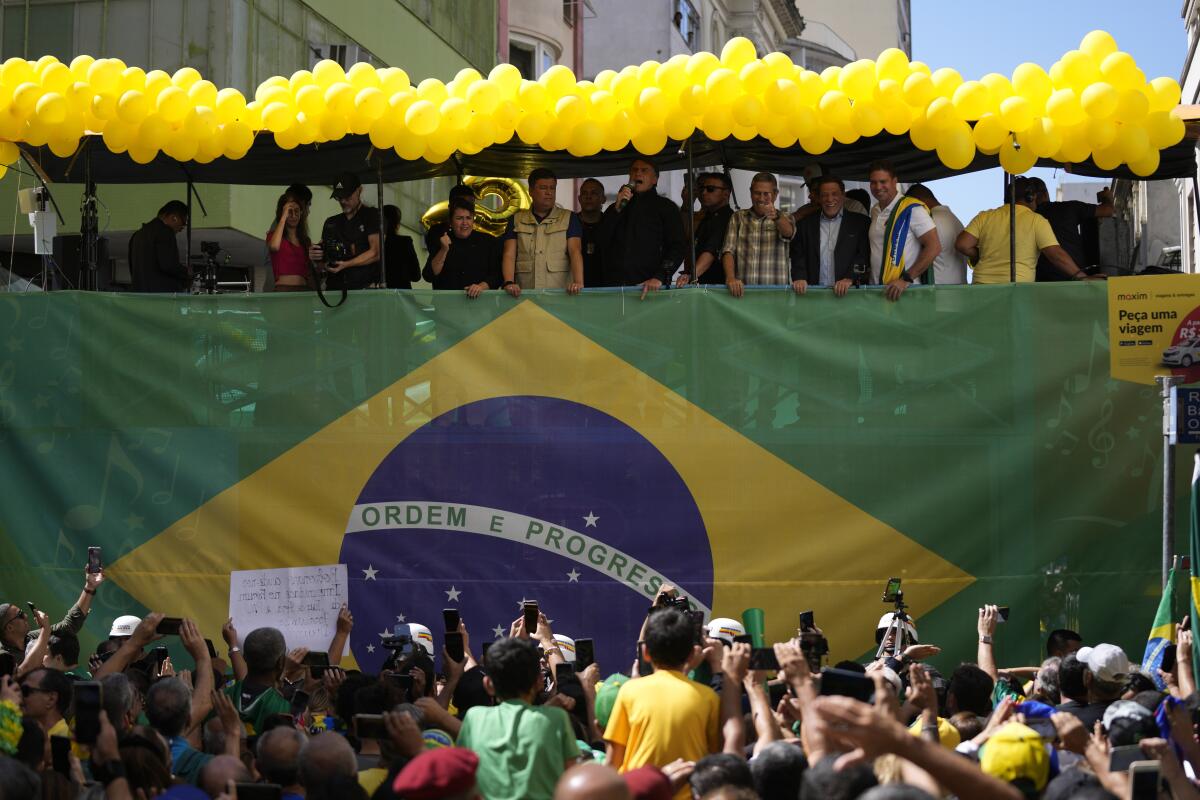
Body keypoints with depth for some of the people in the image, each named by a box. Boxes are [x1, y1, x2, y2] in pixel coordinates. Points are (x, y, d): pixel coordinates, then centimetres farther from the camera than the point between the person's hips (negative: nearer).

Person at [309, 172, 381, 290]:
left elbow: (375, 253, -5)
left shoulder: (371, 215, 7)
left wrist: (346, 264, -15)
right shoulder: (331, 223, 22)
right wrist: (315, 256, -3)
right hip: (334, 287, 4)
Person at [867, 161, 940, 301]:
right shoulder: (874, 211, 14)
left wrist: (907, 279, -18)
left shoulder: (911, 209, -8)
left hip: (904, 290, -6)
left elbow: (934, 247, -12)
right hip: (875, 289, 6)